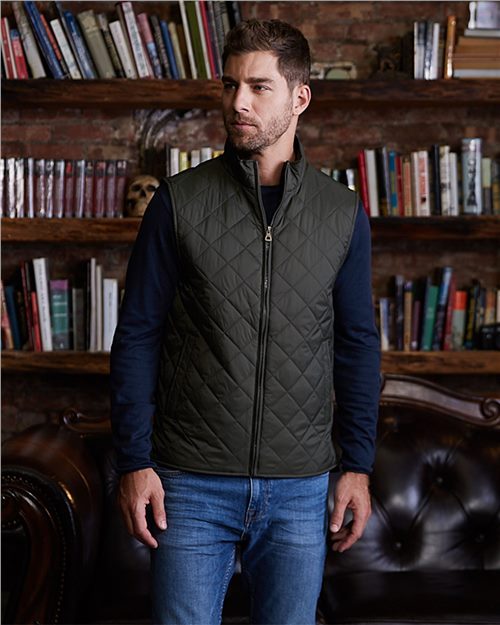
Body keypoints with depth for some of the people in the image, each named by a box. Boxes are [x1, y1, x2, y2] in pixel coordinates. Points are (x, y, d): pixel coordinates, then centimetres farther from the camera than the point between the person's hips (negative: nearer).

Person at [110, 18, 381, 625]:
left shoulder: (342, 213, 3)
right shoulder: (179, 202, -2)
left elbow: (357, 345, 8)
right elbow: (137, 337, -1)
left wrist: (358, 465, 3)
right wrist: (134, 462, -6)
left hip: (300, 487, 2)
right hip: (192, 484, -1)